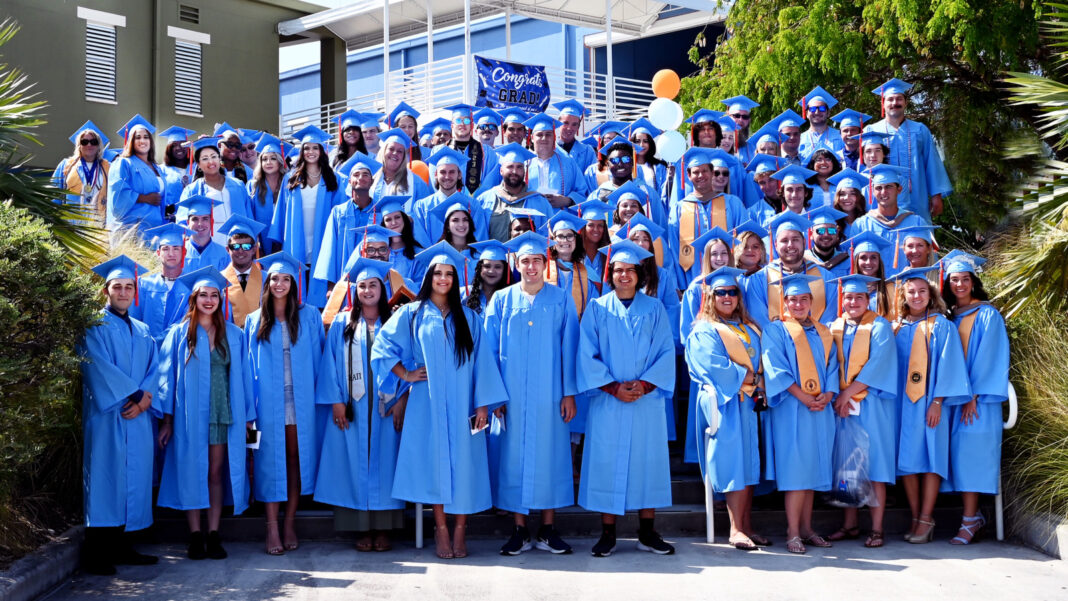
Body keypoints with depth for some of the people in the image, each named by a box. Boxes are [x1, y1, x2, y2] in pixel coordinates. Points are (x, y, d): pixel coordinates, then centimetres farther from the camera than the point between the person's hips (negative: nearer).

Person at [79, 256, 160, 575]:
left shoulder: (143, 331, 19)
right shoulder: (95, 327, 1)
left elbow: (153, 368, 9)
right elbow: (99, 368, -11)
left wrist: (144, 399, -9)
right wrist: (134, 393, -15)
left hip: (138, 417, 6)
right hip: (107, 415, -6)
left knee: (134, 477, 5)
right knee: (105, 480, -8)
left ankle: (120, 548, 11)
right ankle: (96, 554, -6)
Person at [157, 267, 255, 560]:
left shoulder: (234, 335, 10)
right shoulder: (180, 333, 4)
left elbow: (242, 377, 10)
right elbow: (168, 376, 2)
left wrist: (247, 416, 5)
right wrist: (167, 419, -3)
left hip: (224, 413, 1)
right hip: (189, 414, -1)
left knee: (216, 473, 1)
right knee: (191, 472, 0)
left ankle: (213, 535, 5)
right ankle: (195, 536, 5)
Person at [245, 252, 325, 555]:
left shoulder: (309, 316, 8)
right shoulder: (255, 321, 10)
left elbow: (317, 358, 8)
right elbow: (251, 365, 10)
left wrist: (315, 393, 0)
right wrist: (251, 404, 2)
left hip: (300, 399, 0)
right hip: (269, 401, 0)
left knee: (295, 458, 1)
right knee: (270, 460, -3)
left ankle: (290, 524, 8)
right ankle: (272, 529, -2)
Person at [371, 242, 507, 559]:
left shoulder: (467, 317, 10)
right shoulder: (412, 313, 7)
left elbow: (480, 360, 4)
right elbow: (382, 346, 7)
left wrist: (482, 403, -3)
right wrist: (405, 374, -1)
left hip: (462, 404, 1)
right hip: (428, 404, -1)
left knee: (464, 463, -2)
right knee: (434, 462, -3)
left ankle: (460, 530, 5)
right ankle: (441, 530, 4)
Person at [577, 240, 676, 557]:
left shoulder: (654, 309, 7)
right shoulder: (597, 309, 5)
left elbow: (666, 352, 2)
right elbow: (587, 355, -1)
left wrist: (644, 384, -12)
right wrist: (613, 387, -11)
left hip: (647, 399, 1)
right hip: (607, 401, -1)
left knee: (648, 461, 2)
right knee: (607, 462, -1)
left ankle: (647, 532, 11)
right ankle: (608, 534, 7)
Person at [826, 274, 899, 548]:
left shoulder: (879, 327, -1)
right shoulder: (835, 328, 11)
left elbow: (877, 364, -11)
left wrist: (847, 393, -14)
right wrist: (839, 398, -8)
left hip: (871, 405, -4)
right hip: (842, 404, 4)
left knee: (873, 464, -4)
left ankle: (876, 528, -1)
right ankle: (850, 525, 13)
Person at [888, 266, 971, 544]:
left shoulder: (941, 326, 1)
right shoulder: (897, 328, 12)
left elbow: (947, 364, -5)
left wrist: (937, 401, -14)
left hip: (929, 403, -4)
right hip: (902, 402, 4)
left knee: (929, 457, -5)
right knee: (906, 459, 1)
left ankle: (925, 519, -2)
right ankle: (916, 518, 7)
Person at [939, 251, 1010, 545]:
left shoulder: (987, 315, -2)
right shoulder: (948, 317, 13)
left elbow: (987, 358, -8)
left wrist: (974, 396, -14)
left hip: (979, 397, -5)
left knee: (970, 452, -11)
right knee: (959, 454, 1)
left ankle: (970, 520, -11)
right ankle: (973, 514, 8)